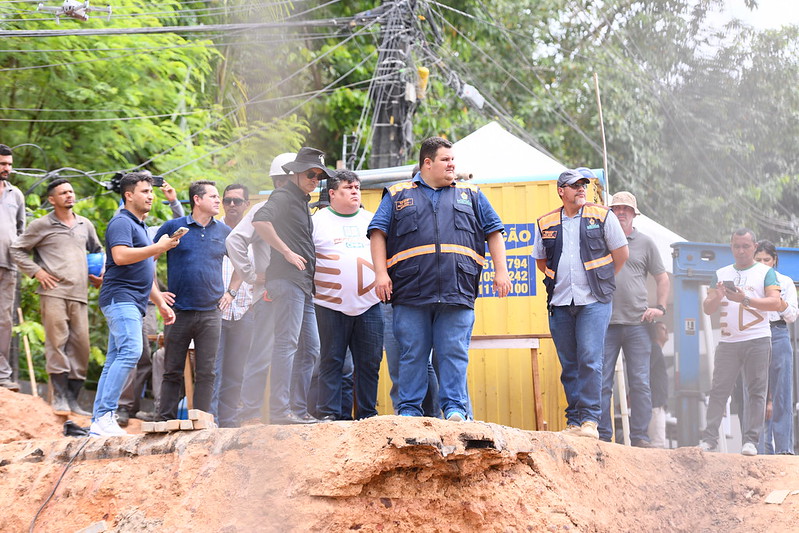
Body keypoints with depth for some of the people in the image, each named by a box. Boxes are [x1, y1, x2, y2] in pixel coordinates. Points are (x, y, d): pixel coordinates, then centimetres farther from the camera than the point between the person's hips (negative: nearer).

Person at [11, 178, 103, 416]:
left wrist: (99, 273, 16)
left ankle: (73, 398, 7)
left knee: (80, 345, 1)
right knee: (57, 342, -9)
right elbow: (17, 250, 7)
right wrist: (36, 271, -4)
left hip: (79, 294, 4)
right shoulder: (42, 225, 4)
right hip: (53, 292, -4)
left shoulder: (85, 225, 17)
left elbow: (97, 251, 33)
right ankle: (59, 397, -6)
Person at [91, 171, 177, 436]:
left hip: (133, 303, 10)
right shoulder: (121, 222, -6)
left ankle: (98, 423, 3)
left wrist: (161, 303, 28)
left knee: (115, 361, 5)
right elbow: (121, 256, -23)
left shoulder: (140, 226, 26)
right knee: (130, 351, -23)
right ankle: (105, 416, -28)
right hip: (120, 297, -10)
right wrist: (159, 247, -18)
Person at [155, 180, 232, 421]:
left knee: (206, 372, 1)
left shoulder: (223, 231, 10)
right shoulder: (174, 227, 1)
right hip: (179, 311, -2)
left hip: (211, 313, 2)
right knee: (172, 371, 2)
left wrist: (231, 292, 13)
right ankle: (165, 421, 9)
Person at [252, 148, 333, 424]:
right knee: (287, 343, -15)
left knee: (310, 349, 10)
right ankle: (280, 409, -18)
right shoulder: (284, 196, -5)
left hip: (304, 285, 10)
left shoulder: (303, 202, 24)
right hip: (287, 280, -10)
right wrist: (287, 252, -20)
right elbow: (260, 220, -24)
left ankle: (298, 409, 13)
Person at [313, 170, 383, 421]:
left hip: (369, 305, 3)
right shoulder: (317, 221, 4)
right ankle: (330, 414, 2)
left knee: (370, 361, 3)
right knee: (332, 361, -2)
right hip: (331, 305, -3)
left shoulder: (371, 220, 16)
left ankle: (367, 414, 10)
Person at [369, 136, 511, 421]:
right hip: (411, 291, -1)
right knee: (412, 354, 0)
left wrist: (501, 271, 8)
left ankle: (455, 408, 0)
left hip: (458, 291, 1)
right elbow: (378, 234, 8)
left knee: (455, 353, -4)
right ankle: (409, 410, 6)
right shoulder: (398, 195, 14)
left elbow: (494, 233, 18)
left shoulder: (471, 195, 19)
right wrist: (381, 273, -4)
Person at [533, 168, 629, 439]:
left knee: (590, 360, -12)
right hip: (560, 304, 3)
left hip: (594, 302, -3)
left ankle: (590, 419, -11)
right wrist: (559, 282, 13)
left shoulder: (602, 216, 2)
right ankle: (573, 420, 9)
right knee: (569, 365, 5)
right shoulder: (545, 223, 9)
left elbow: (621, 253, 8)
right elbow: (541, 261, 22)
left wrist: (602, 280, 9)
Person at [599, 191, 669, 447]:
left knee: (640, 384, 0)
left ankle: (640, 437, 5)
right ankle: (603, 436, 3)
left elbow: (662, 278, 17)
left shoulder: (645, 242, 11)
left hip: (637, 323, 0)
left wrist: (660, 308, 4)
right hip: (606, 322, 0)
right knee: (601, 382, -3)